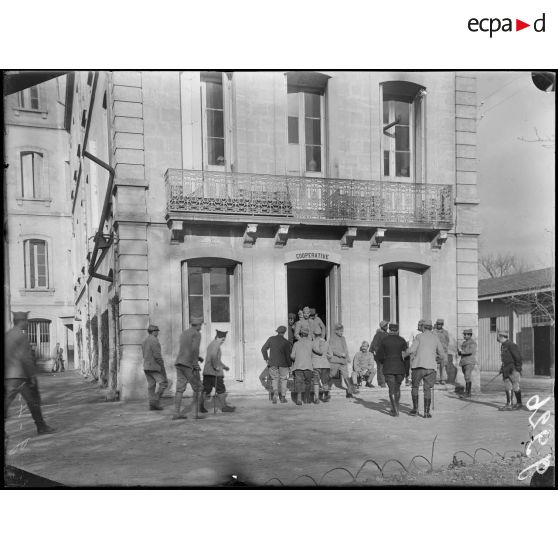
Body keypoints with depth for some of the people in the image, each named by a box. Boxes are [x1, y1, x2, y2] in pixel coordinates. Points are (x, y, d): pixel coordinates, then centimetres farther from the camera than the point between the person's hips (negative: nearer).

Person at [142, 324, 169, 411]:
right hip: (154, 367, -9)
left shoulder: (144, 341, 13)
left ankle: (152, 405, 2)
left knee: (151, 386, 6)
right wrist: (163, 367, -14)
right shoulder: (154, 340, -15)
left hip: (146, 367, 9)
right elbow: (157, 355, -21)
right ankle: (155, 401, -10)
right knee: (164, 383, -2)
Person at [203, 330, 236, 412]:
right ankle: (224, 406, 10)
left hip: (206, 371, 9)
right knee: (221, 390, 3)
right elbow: (213, 355, -29)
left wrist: (223, 366, 30)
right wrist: (216, 366, -20)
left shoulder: (211, 344, 21)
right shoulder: (216, 344, -11)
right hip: (214, 372, -9)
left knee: (206, 390, 7)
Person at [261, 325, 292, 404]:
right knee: (283, 380, 13)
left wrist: (266, 359, 8)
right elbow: (288, 355, -7)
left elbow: (263, 349, -1)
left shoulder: (271, 339, -1)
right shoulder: (286, 342, -7)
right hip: (283, 363, -1)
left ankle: (275, 394, -13)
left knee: (275, 379, 10)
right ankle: (283, 397, 14)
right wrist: (289, 365, 2)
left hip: (272, 363, 1)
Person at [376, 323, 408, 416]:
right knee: (397, 388, 18)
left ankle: (395, 411, -4)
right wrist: (407, 371, 7)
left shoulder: (384, 340, -1)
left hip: (388, 368, -1)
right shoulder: (402, 341, 0)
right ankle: (395, 408, 24)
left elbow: (380, 356, 2)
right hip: (400, 368, 2)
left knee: (392, 389, 1)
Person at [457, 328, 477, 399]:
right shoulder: (464, 343, 19)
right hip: (463, 362, 8)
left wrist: (461, 352, -12)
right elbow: (460, 352, 20)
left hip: (470, 362, -8)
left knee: (468, 377, -14)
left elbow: (470, 351, -19)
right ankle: (468, 393, 11)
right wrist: (459, 352, -3)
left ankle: (467, 392, -16)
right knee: (467, 377, 8)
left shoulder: (473, 343, -6)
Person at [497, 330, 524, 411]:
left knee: (515, 386, -3)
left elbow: (518, 357, -15)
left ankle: (519, 404, 6)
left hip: (513, 369, -9)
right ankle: (509, 404, 10)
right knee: (507, 386, 7)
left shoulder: (511, 345, -14)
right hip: (506, 369, 9)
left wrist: (518, 368, -17)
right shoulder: (503, 345, 15)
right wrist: (502, 368, 18)